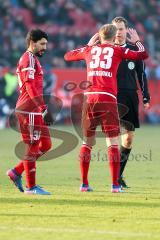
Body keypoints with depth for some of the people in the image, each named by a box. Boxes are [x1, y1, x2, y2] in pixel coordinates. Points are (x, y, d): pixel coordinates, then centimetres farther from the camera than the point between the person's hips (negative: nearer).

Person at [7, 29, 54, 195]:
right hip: (29, 111, -10)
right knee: (32, 147, -4)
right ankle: (31, 187, 2)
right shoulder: (29, 59, -12)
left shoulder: (33, 59, 20)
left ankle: (16, 172, 13)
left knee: (45, 145, 10)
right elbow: (31, 88, -21)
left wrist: (42, 110, 22)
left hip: (34, 111, 10)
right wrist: (44, 109, -25)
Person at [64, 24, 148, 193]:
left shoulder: (90, 50, 16)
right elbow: (143, 55, 7)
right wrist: (137, 40, 25)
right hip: (108, 98, -3)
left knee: (87, 142, 11)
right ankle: (115, 185, -7)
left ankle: (84, 184, 10)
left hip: (89, 97, 3)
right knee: (113, 143, -2)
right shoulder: (117, 50, 7)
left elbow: (67, 56, 31)